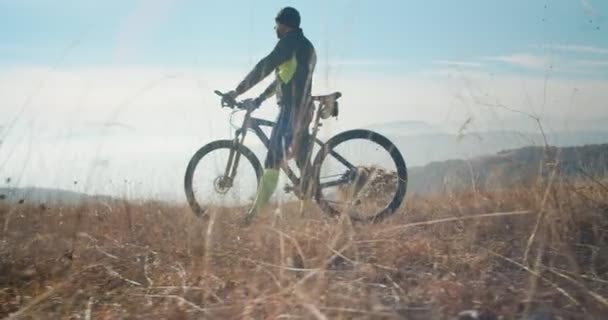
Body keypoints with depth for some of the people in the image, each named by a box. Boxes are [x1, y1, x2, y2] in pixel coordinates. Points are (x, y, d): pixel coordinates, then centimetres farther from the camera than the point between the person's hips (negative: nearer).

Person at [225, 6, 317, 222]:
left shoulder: (290, 41, -7)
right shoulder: (305, 45, 24)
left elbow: (265, 67, -14)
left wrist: (238, 91, -11)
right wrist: (261, 97, 30)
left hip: (291, 109, -10)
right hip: (303, 109, 10)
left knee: (273, 160, -11)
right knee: (303, 161, 8)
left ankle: (255, 212, -14)